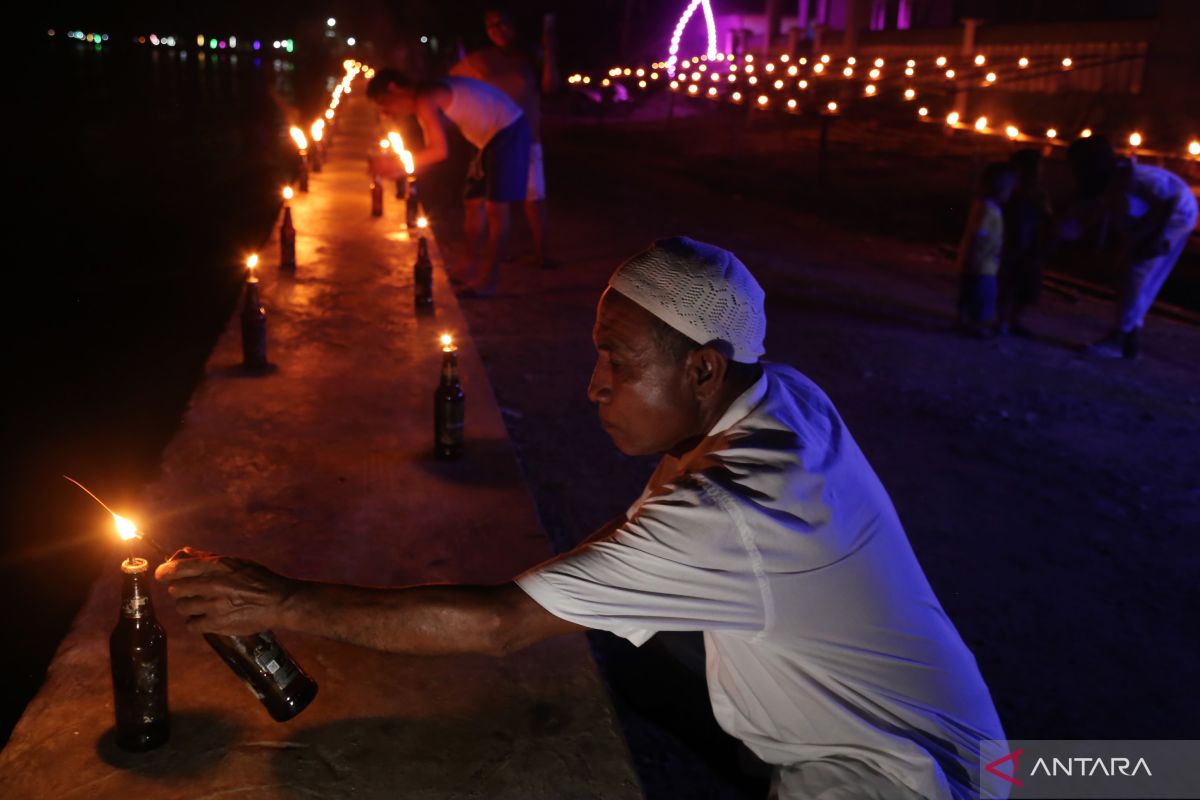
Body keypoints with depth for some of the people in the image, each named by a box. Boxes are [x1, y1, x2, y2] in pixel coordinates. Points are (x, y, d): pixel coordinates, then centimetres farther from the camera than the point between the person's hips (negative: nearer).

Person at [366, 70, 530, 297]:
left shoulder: (424, 99, -18)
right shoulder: (427, 101, 11)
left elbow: (440, 151, -24)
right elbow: (432, 151, 12)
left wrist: (398, 164, -14)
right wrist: (398, 169, 2)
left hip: (508, 130, -10)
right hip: (492, 135, 10)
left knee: (495, 207, -9)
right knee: (474, 203, 12)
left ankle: (487, 280, -6)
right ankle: (473, 271, 21)